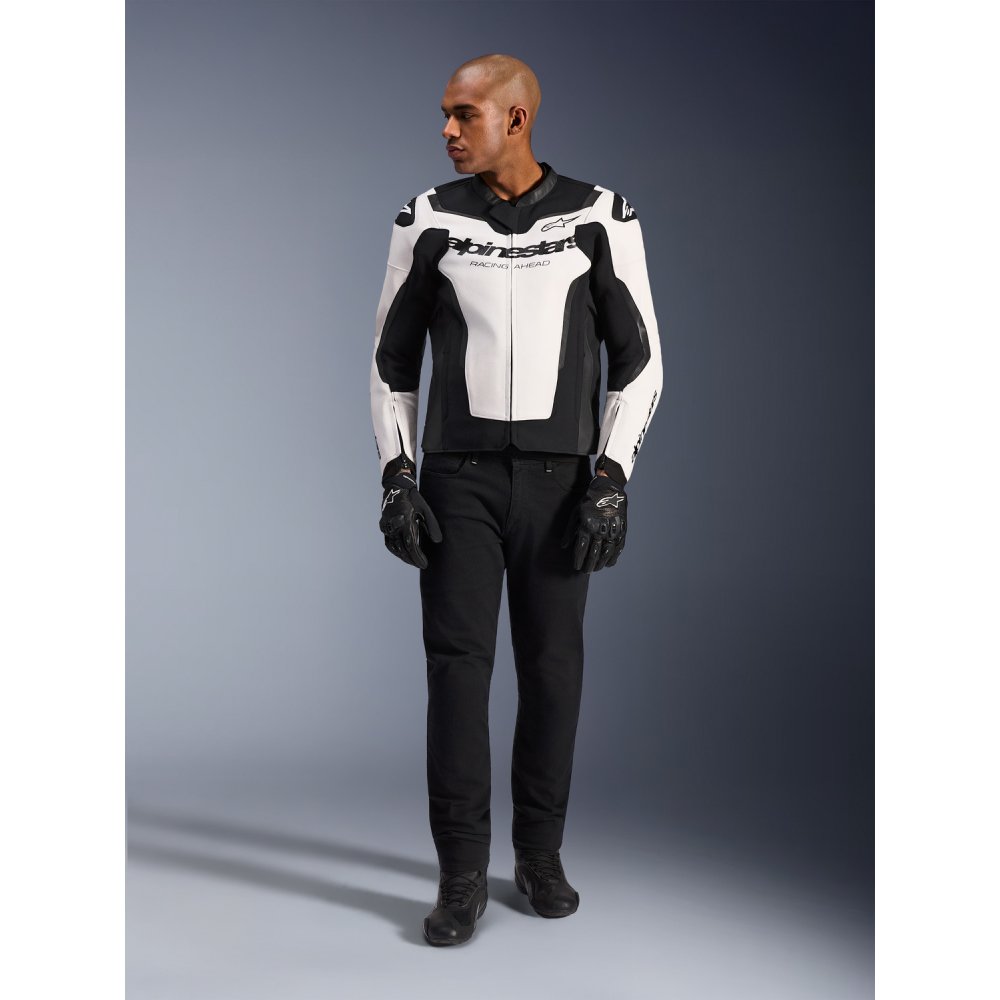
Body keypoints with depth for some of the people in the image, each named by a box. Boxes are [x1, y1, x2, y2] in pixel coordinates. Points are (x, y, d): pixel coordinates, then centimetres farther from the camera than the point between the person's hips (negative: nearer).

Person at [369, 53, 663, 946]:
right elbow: (393, 360, 7)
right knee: (457, 661, -6)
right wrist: (395, 481, -5)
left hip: (557, 480, 0)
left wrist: (612, 480, -11)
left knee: (551, 664, 3)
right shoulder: (428, 221, 2)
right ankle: (463, 877, 3)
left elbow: (640, 360, 0)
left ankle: (540, 855, 20)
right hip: (458, 477, 1)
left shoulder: (600, 218, -2)